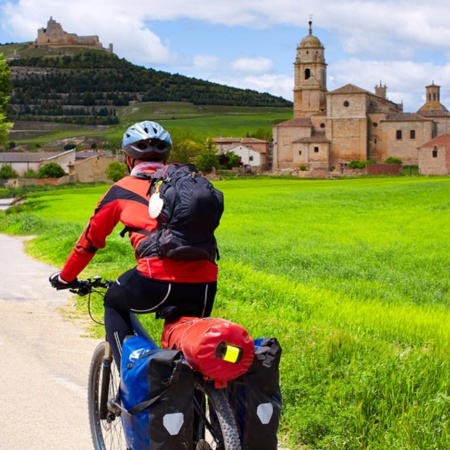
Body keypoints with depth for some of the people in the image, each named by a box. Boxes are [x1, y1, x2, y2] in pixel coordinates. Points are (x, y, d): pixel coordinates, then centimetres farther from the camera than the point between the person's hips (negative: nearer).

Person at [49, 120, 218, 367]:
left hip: (158, 282, -3)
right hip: (204, 284, 4)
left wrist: (65, 277, 37)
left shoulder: (123, 190, 14)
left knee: (114, 302, 26)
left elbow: (90, 240, 22)